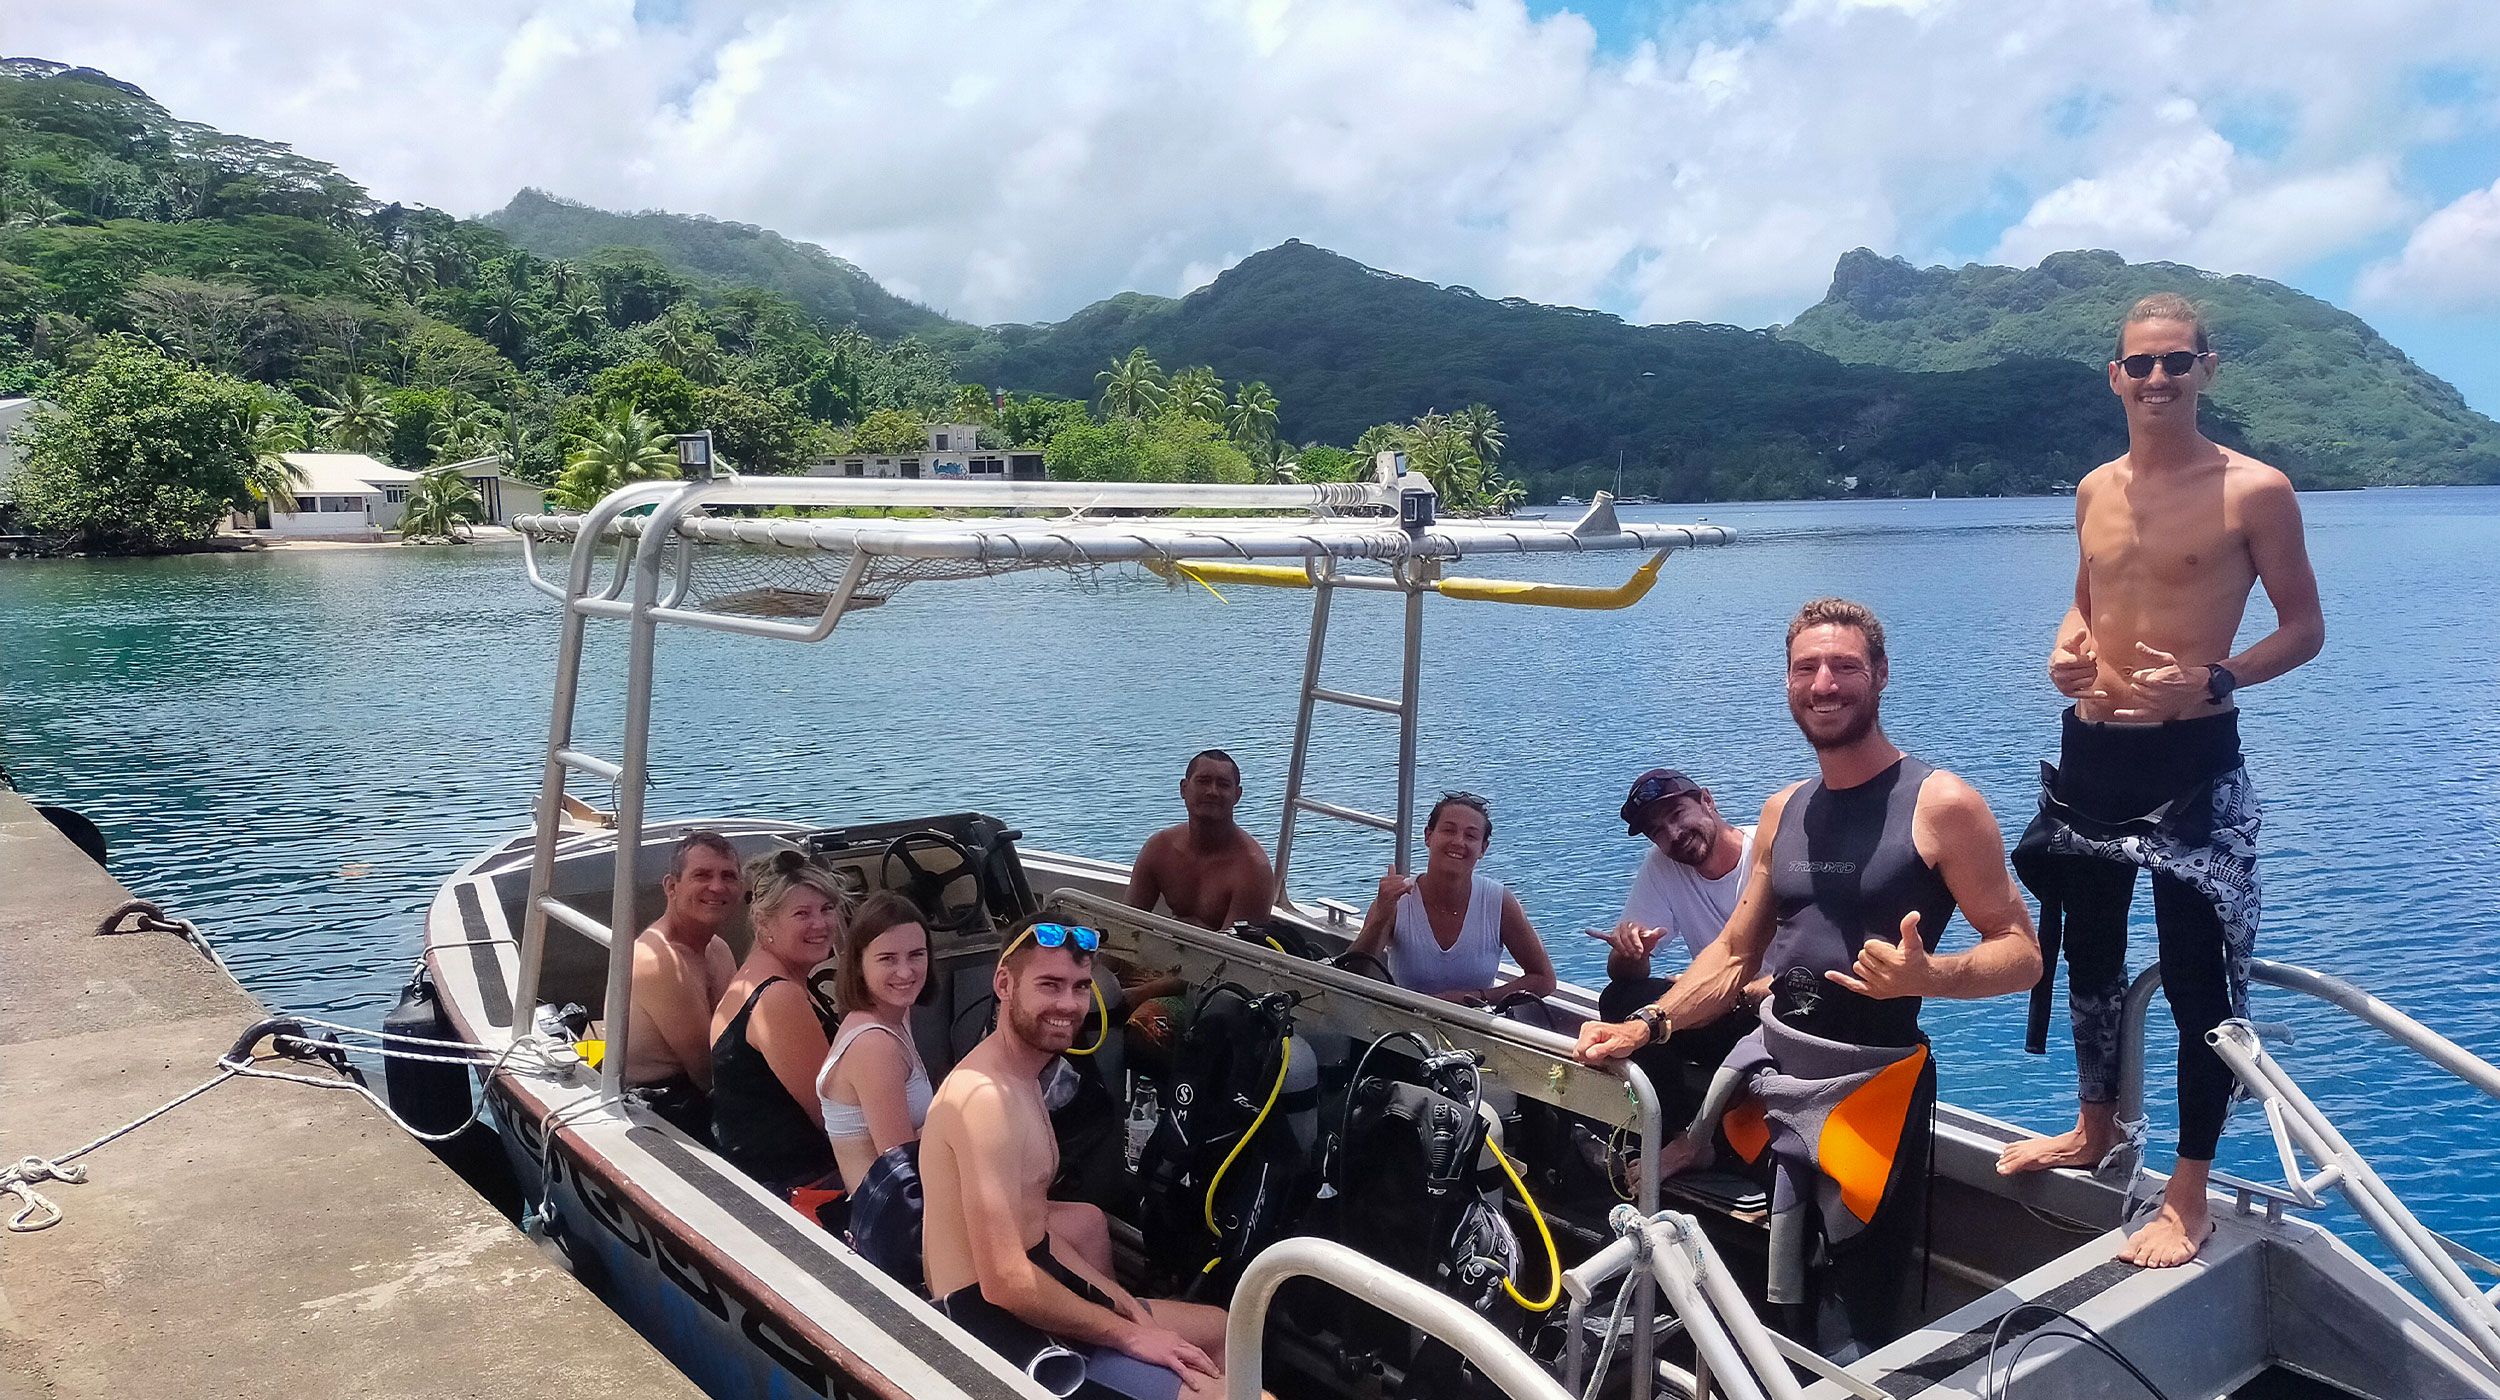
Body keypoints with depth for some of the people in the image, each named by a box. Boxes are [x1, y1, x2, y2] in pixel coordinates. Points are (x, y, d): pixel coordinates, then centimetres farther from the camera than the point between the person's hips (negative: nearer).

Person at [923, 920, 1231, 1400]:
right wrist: (1129, 1335, -17)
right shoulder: (987, 1096, -23)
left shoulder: (1022, 1078, 10)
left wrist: (1123, 1303, 3)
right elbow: (1005, 1282, -27)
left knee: (1219, 1330, 22)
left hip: (1030, 1287, 11)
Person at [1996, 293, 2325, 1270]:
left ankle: (2190, 1197, 12)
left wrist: (2211, 681, -20)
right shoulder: (2093, 491, 9)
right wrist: (2067, 648, -1)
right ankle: (2097, 1128, 38)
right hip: (2089, 753, 6)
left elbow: (2303, 628, -4)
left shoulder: (2254, 490, -8)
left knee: (2195, 977, -2)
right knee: (2089, 951, 18)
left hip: (2192, 760, -6)